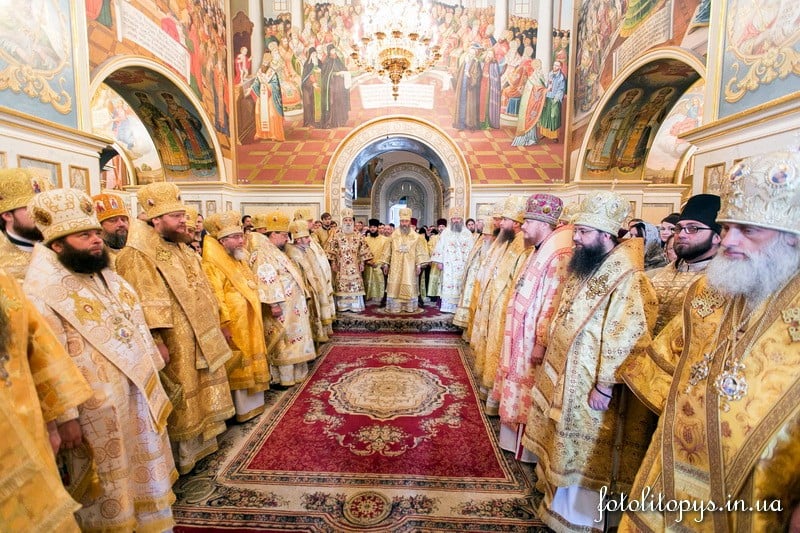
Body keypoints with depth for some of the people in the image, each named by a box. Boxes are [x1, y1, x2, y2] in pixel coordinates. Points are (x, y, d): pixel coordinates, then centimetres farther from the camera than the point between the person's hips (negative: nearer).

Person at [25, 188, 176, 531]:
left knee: (146, 469, 22)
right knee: (108, 484, 13)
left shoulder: (107, 276, 7)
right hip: (94, 410, -8)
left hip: (138, 396, 8)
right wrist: (65, 417, -17)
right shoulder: (43, 293, -17)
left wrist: (151, 380, 15)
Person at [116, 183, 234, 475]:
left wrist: (216, 325, 16)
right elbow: (144, 303, -22)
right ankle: (181, 455, 24)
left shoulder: (182, 249, 13)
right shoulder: (138, 254, -16)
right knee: (179, 398, 5)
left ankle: (202, 441, 38)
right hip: (173, 342, -9)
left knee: (202, 391, 20)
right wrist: (156, 342, -24)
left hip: (201, 337, 9)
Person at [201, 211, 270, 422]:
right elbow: (216, 298, -22)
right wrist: (224, 325, -25)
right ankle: (240, 409, 15)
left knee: (250, 363, 17)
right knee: (237, 367, 2)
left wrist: (258, 318, 19)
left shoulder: (240, 259, 13)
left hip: (250, 323, 9)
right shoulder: (213, 263, -15)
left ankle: (251, 403, 30)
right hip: (234, 325, -9)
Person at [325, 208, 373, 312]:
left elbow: (363, 250, 9)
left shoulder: (358, 235, 6)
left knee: (356, 284, 1)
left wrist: (362, 263, 5)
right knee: (341, 285, -1)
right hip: (341, 266, -2)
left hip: (354, 266, 2)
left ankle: (355, 306, 8)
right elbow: (331, 250, -1)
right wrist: (333, 263, -5)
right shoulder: (336, 235, 0)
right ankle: (342, 306, 7)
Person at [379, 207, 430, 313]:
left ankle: (410, 307, 9)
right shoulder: (394, 235, 5)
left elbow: (419, 252, -1)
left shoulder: (416, 237, 1)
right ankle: (395, 306, 7)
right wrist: (385, 263, 2)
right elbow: (387, 251, 6)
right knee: (395, 286, 0)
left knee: (409, 287, 1)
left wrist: (419, 265, -9)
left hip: (409, 266, -1)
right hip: (395, 266, 1)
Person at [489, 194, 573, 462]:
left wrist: (542, 342, -23)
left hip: (533, 339, -9)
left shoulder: (559, 256, -20)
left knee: (529, 393, 6)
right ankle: (516, 437, 36)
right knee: (519, 388, 19)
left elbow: (554, 303, -24)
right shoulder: (539, 251, 11)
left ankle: (526, 447, 24)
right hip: (520, 334, 9)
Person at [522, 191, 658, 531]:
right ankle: (560, 501, 42)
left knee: (585, 450, 10)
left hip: (590, 383, -8)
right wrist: (549, 360, 16)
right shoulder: (585, 266, 6)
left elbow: (625, 339, -23)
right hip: (564, 372, 8)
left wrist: (605, 385, -20)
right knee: (566, 442, 22)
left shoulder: (627, 278, -21)